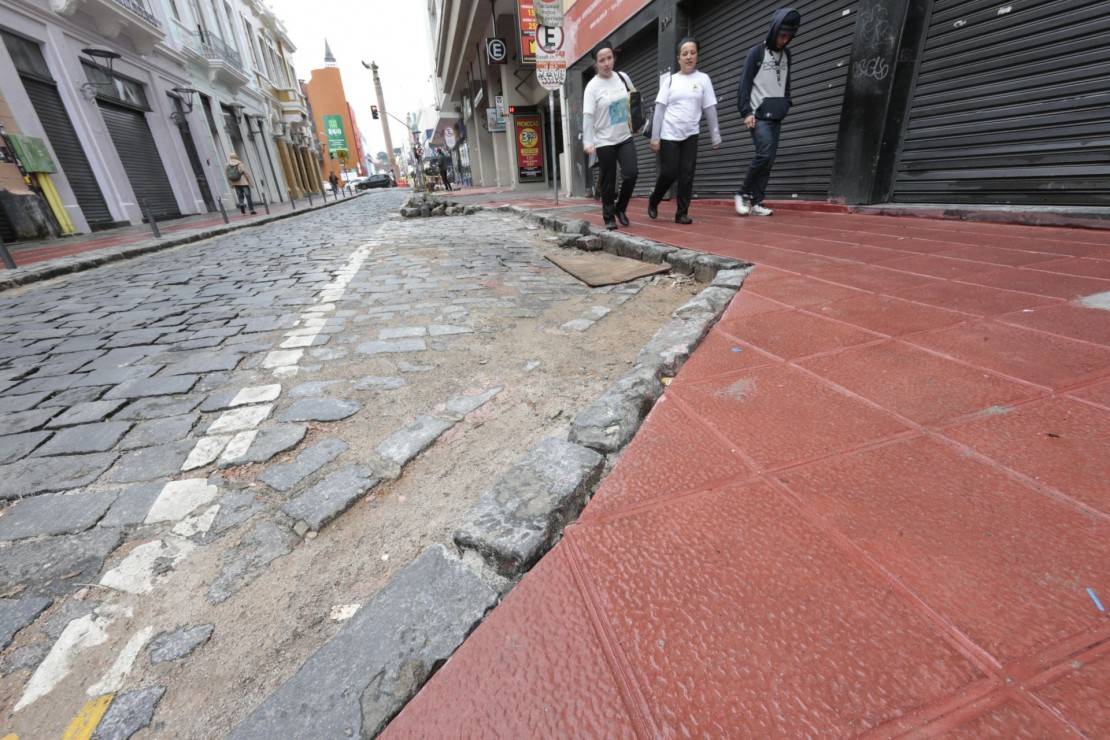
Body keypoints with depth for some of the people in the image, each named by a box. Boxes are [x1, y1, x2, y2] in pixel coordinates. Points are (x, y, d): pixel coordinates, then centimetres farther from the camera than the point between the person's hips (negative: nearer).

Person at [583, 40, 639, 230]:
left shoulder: (623, 77, 5)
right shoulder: (592, 87, -9)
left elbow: (633, 99, 21)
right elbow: (588, 116, -16)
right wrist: (588, 142, -26)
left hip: (625, 138, 4)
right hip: (604, 141, -4)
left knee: (631, 173, -11)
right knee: (608, 181, 0)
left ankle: (620, 208, 11)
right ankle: (609, 217, 14)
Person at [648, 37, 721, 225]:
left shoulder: (703, 79, 7)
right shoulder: (670, 80, 5)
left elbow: (710, 109, 5)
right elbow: (659, 109, 1)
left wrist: (715, 137, 3)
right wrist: (654, 137, -7)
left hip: (691, 135, 1)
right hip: (669, 135, -1)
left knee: (687, 175, -6)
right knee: (669, 173, -5)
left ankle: (682, 213, 1)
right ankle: (653, 201, 20)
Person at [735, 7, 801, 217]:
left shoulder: (786, 55, 17)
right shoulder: (757, 52, 2)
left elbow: (786, 84, 24)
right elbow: (745, 84, -3)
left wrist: (787, 105, 12)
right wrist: (746, 112, -13)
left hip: (777, 117, 6)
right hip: (759, 115, -6)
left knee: (769, 160, -2)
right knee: (764, 154, -21)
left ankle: (757, 202, -1)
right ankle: (744, 193, -6)